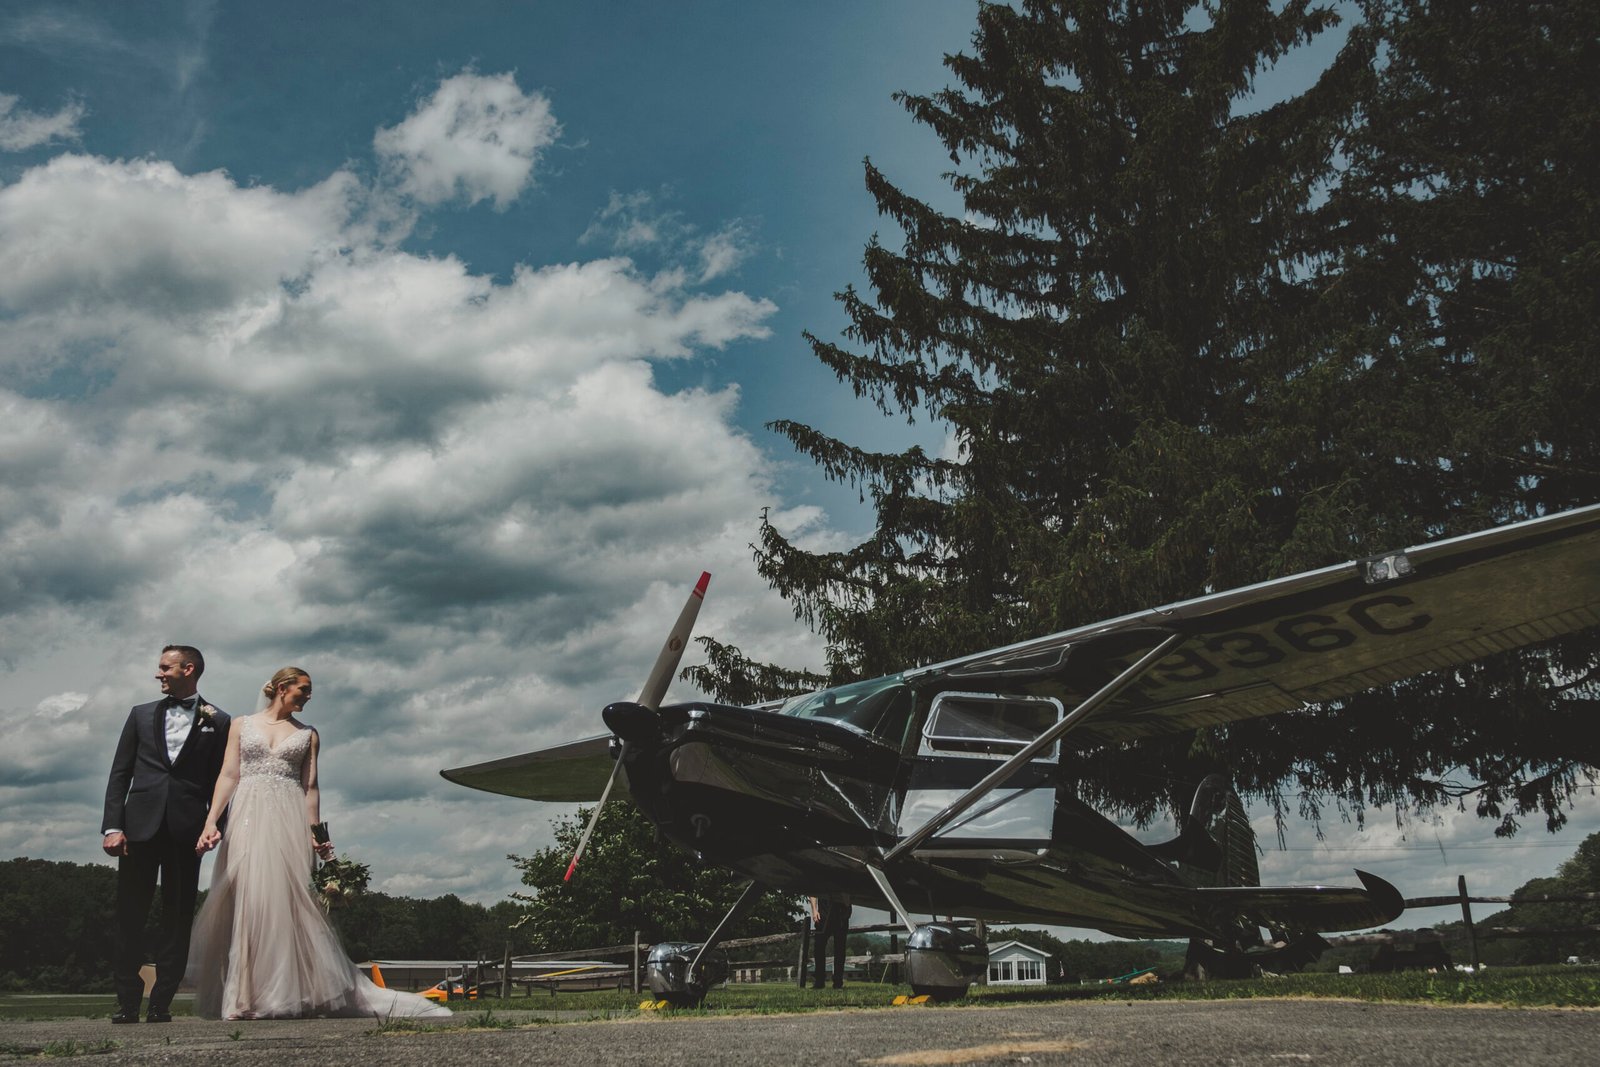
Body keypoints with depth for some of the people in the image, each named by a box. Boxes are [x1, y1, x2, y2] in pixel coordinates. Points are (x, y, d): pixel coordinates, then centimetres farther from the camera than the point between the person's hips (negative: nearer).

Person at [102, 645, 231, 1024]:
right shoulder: (141, 715, 14)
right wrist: (112, 827, -2)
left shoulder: (217, 722, 8)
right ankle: (127, 1002, 7)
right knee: (130, 916, 1)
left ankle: (161, 1003, 5)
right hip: (140, 825, 2)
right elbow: (119, 774, 9)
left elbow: (219, 781, 7)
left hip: (186, 831, -2)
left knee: (178, 918, 0)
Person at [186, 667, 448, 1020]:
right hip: (247, 819, -1)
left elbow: (310, 787, 11)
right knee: (246, 902, -5)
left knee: (285, 901, -6)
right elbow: (228, 775, 5)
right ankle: (244, 998, 0)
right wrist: (211, 819, -7)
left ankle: (281, 996, -3)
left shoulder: (307, 735, 15)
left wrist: (314, 832, 0)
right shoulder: (242, 725, 12)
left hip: (288, 822, 1)